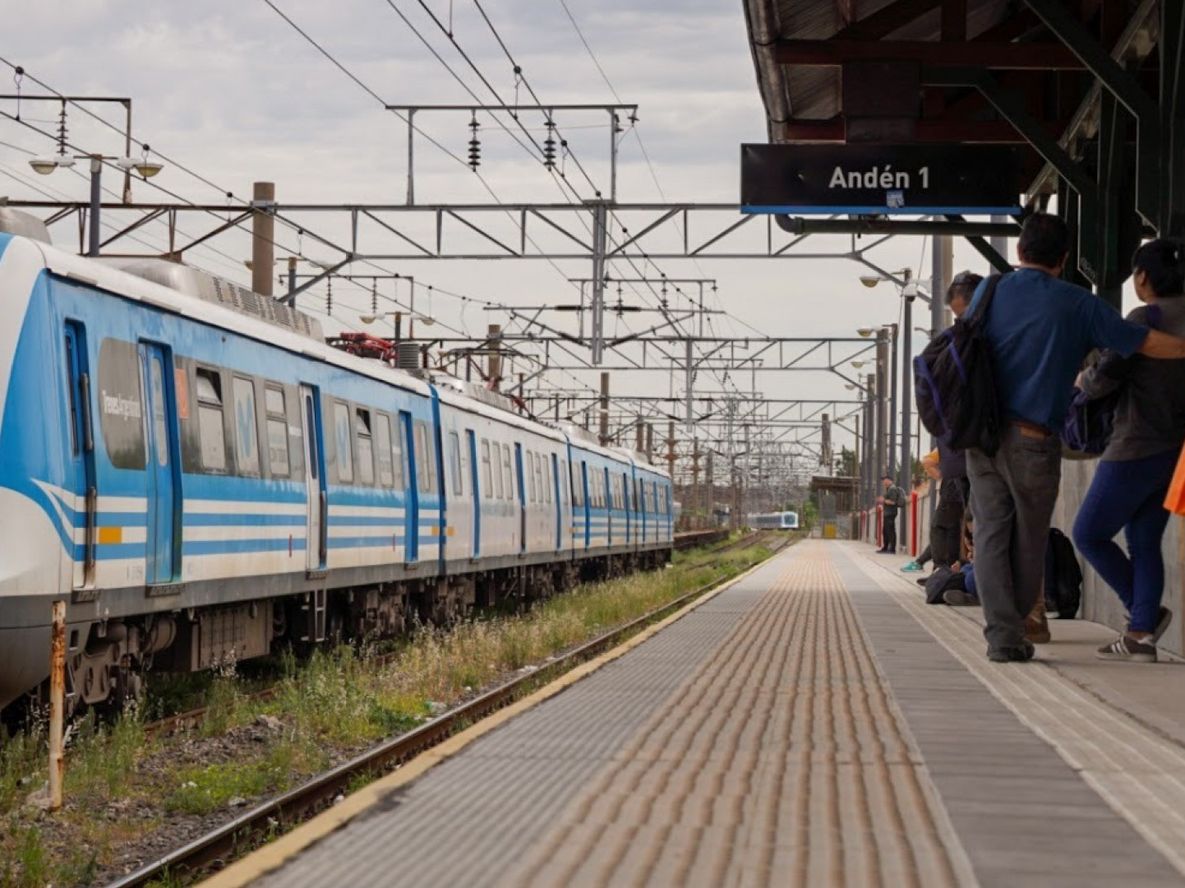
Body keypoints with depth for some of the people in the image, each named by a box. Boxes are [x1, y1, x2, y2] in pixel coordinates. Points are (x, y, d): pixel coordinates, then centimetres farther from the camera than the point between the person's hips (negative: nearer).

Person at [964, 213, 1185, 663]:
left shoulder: (989, 292, 5)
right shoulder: (1076, 305, -2)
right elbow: (1148, 343, 0)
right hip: (1033, 439, -2)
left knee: (991, 534, 5)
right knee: (1029, 541, 12)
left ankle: (1001, 634, -5)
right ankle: (1015, 631, 23)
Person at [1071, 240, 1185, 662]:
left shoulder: (1145, 318, -15)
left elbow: (1103, 380, -15)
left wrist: (1083, 380, 7)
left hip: (1137, 448, -8)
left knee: (1089, 534, 4)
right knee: (1144, 539, 13)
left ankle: (1146, 614, 3)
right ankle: (1140, 635, 7)